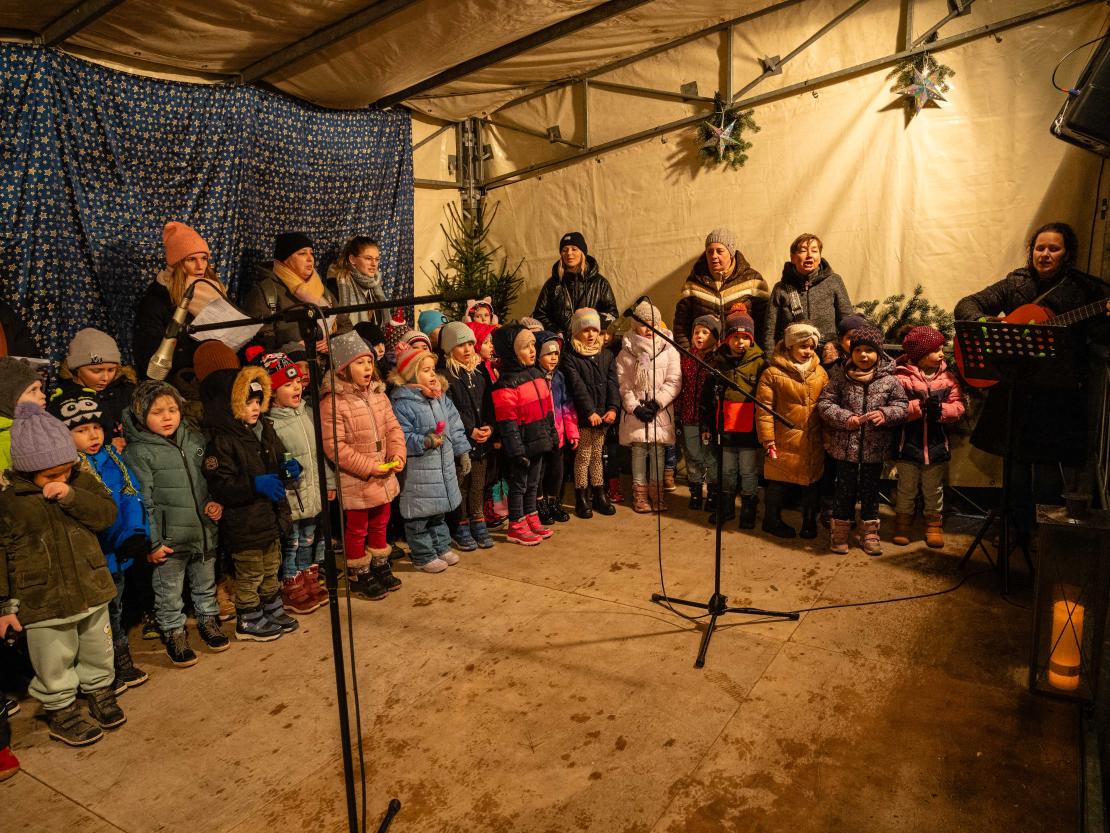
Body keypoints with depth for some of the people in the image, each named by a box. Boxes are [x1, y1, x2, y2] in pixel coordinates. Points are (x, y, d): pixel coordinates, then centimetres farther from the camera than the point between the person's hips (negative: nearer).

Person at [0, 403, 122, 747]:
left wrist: (71, 496, -23)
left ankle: (100, 691, 42)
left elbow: (107, 513, -8)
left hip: (91, 590, 4)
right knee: (55, 663, 10)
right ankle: (60, 710, 31)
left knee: (98, 651, 21)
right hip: (43, 602, -3)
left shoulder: (81, 482, -1)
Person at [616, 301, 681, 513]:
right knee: (638, 451, 4)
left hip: (660, 411, 0)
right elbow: (623, 385, -2)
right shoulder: (626, 353, 3)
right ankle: (640, 493, 15)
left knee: (658, 450, 4)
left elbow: (673, 382, -4)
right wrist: (635, 407, -12)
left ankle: (656, 491, 18)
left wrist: (657, 403, -13)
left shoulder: (668, 350, 2)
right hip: (635, 412, 0)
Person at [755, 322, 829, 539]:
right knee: (779, 482, 7)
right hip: (784, 441, -4)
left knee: (813, 481, 13)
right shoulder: (773, 373, -9)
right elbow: (764, 408, -9)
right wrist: (767, 439, -12)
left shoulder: (820, 372, 7)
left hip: (814, 442, 4)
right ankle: (772, 519, 26)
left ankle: (809, 521, 31)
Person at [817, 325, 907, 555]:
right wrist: (845, 418, -18)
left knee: (871, 490, 14)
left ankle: (869, 532, 28)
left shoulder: (889, 379, -1)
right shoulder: (840, 376, -4)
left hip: (875, 447, 1)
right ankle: (839, 532, 22)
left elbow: (901, 406, 2)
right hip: (846, 445, -1)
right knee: (845, 489, 8)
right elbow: (824, 403, -5)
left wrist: (886, 414, -19)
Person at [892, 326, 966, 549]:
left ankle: (934, 524, 29)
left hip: (937, 445, 3)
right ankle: (902, 523, 26)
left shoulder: (948, 378, 2)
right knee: (906, 488, 12)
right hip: (909, 444, -3)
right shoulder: (902, 378, -10)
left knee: (934, 490, 15)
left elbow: (957, 407, -5)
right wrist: (920, 406, -28)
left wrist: (940, 409, -23)